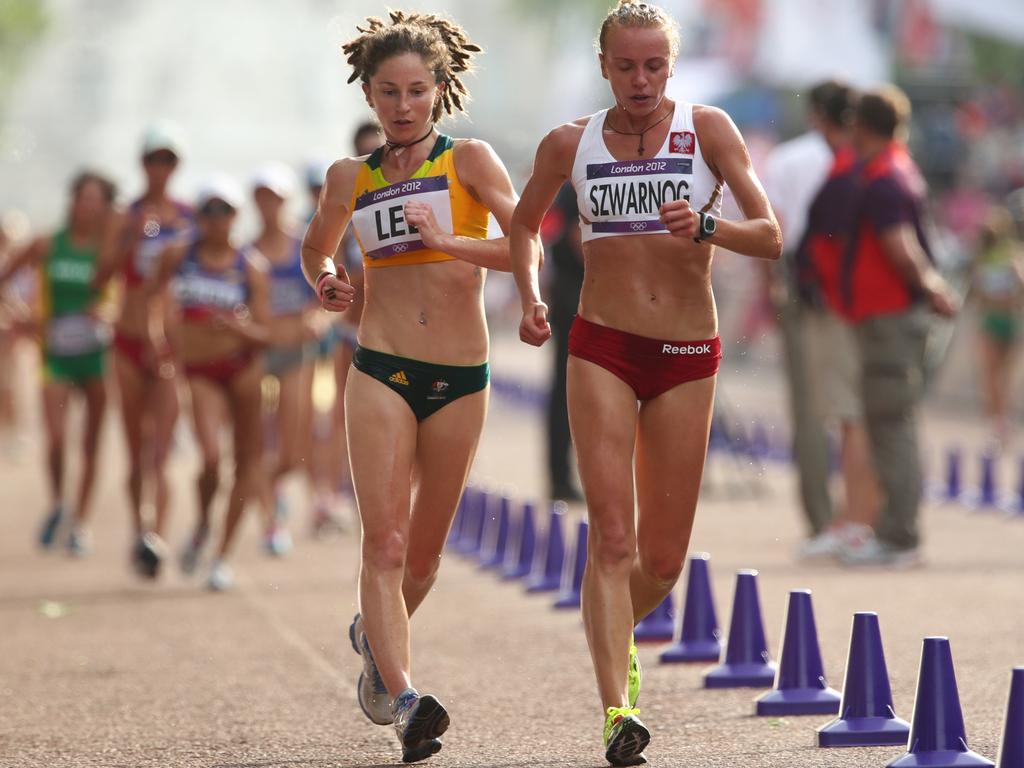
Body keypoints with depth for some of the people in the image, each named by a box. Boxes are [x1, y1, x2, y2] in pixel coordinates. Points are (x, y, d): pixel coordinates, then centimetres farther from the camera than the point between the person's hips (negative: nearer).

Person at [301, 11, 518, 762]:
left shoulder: (470, 160, 2)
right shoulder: (351, 177, 9)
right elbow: (316, 248, 29)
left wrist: (450, 242, -23)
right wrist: (327, 278, 8)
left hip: (461, 380, 0)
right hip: (381, 372, 0)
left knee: (424, 551, 12)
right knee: (385, 541, -15)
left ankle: (374, 634, 41)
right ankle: (405, 699, -22)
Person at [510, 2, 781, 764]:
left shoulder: (707, 130, -3)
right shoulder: (570, 144, 2)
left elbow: (771, 236, -8)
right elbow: (525, 223, 19)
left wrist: (705, 228, -26)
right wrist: (530, 297, 2)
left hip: (687, 357, 1)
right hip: (602, 349, 0)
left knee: (664, 558, 7)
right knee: (612, 535, -15)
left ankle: (618, 632, 39)